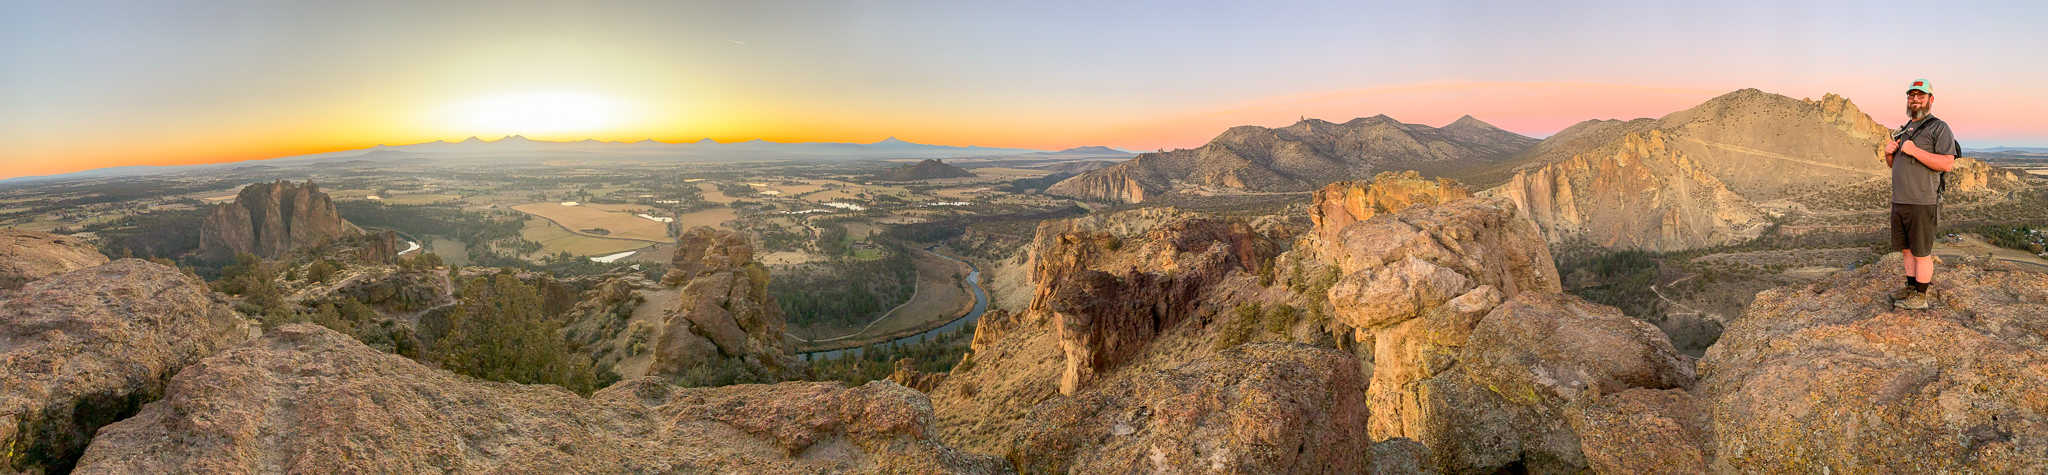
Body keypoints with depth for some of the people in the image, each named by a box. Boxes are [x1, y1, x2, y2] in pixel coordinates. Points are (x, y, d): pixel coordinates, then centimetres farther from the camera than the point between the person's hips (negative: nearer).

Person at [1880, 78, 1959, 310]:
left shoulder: (1939, 128, -6)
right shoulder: (1904, 130, 17)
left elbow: (1948, 163, -16)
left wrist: (1915, 151, -21)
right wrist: (1888, 153, 3)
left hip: (1922, 203, -7)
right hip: (1899, 201, 7)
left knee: (1921, 252, -1)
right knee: (1907, 249, 14)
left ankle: (1921, 296, 6)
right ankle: (1911, 287, 24)